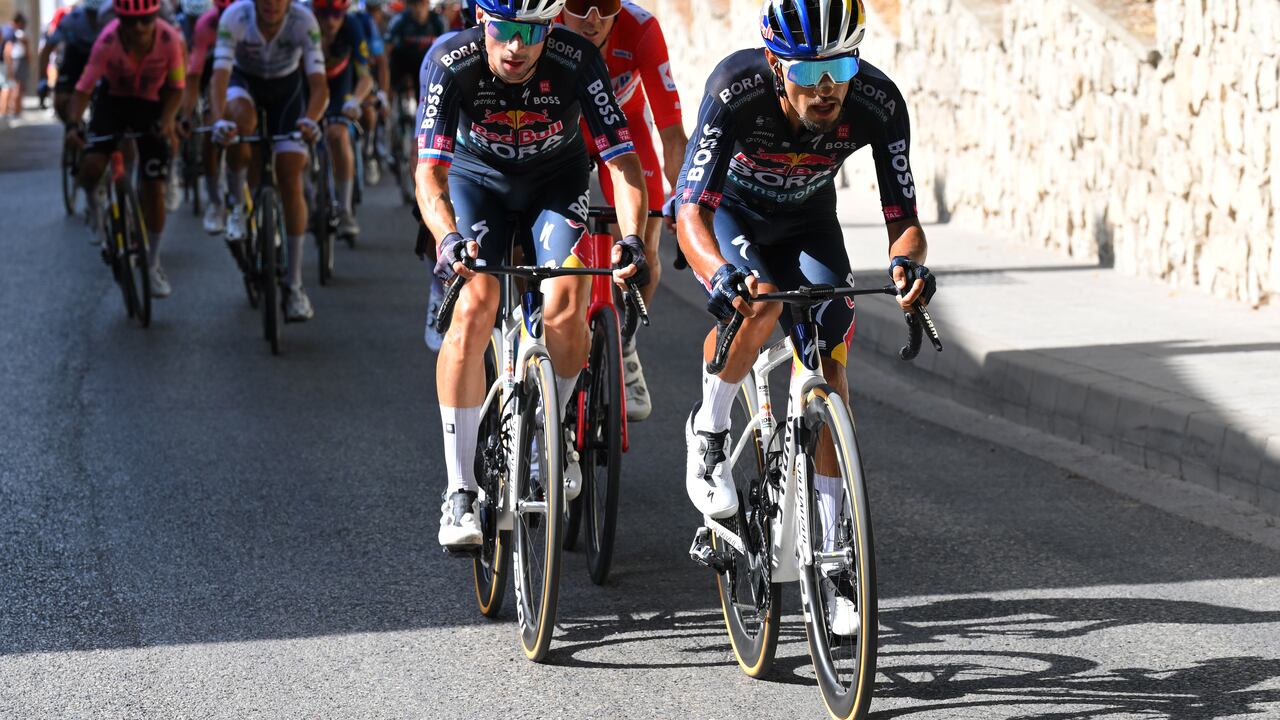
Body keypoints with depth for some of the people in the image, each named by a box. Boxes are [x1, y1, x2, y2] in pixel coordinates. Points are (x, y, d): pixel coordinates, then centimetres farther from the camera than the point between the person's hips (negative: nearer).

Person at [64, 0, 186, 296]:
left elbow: (176, 87, -14)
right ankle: (92, 201, 14)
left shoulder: (169, 39, -26)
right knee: (91, 166, -25)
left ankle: (153, 264, 14)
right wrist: (73, 124, -44)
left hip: (151, 106, 1)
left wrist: (168, 119, -30)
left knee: (154, 187, -2)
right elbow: (84, 88, -29)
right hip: (113, 102, -1)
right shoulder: (108, 41, -30)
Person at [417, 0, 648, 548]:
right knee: (474, 309, -24)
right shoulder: (449, 64, -29)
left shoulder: (577, 62, -29)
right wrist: (448, 237, -53)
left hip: (556, 183, 0)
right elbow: (430, 172, -34)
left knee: (565, 313, -22)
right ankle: (460, 492, -16)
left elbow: (623, 162, -29)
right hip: (477, 178, 0)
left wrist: (632, 238, -46)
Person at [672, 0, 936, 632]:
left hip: (807, 220, 3)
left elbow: (903, 220, -27)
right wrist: (719, 273, -60)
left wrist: (906, 261, -50)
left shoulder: (878, 103, -31)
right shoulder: (736, 89, -37)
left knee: (829, 370, -9)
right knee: (759, 302, -34)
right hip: (725, 212, -3)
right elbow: (692, 212, -40)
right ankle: (708, 433, -7)